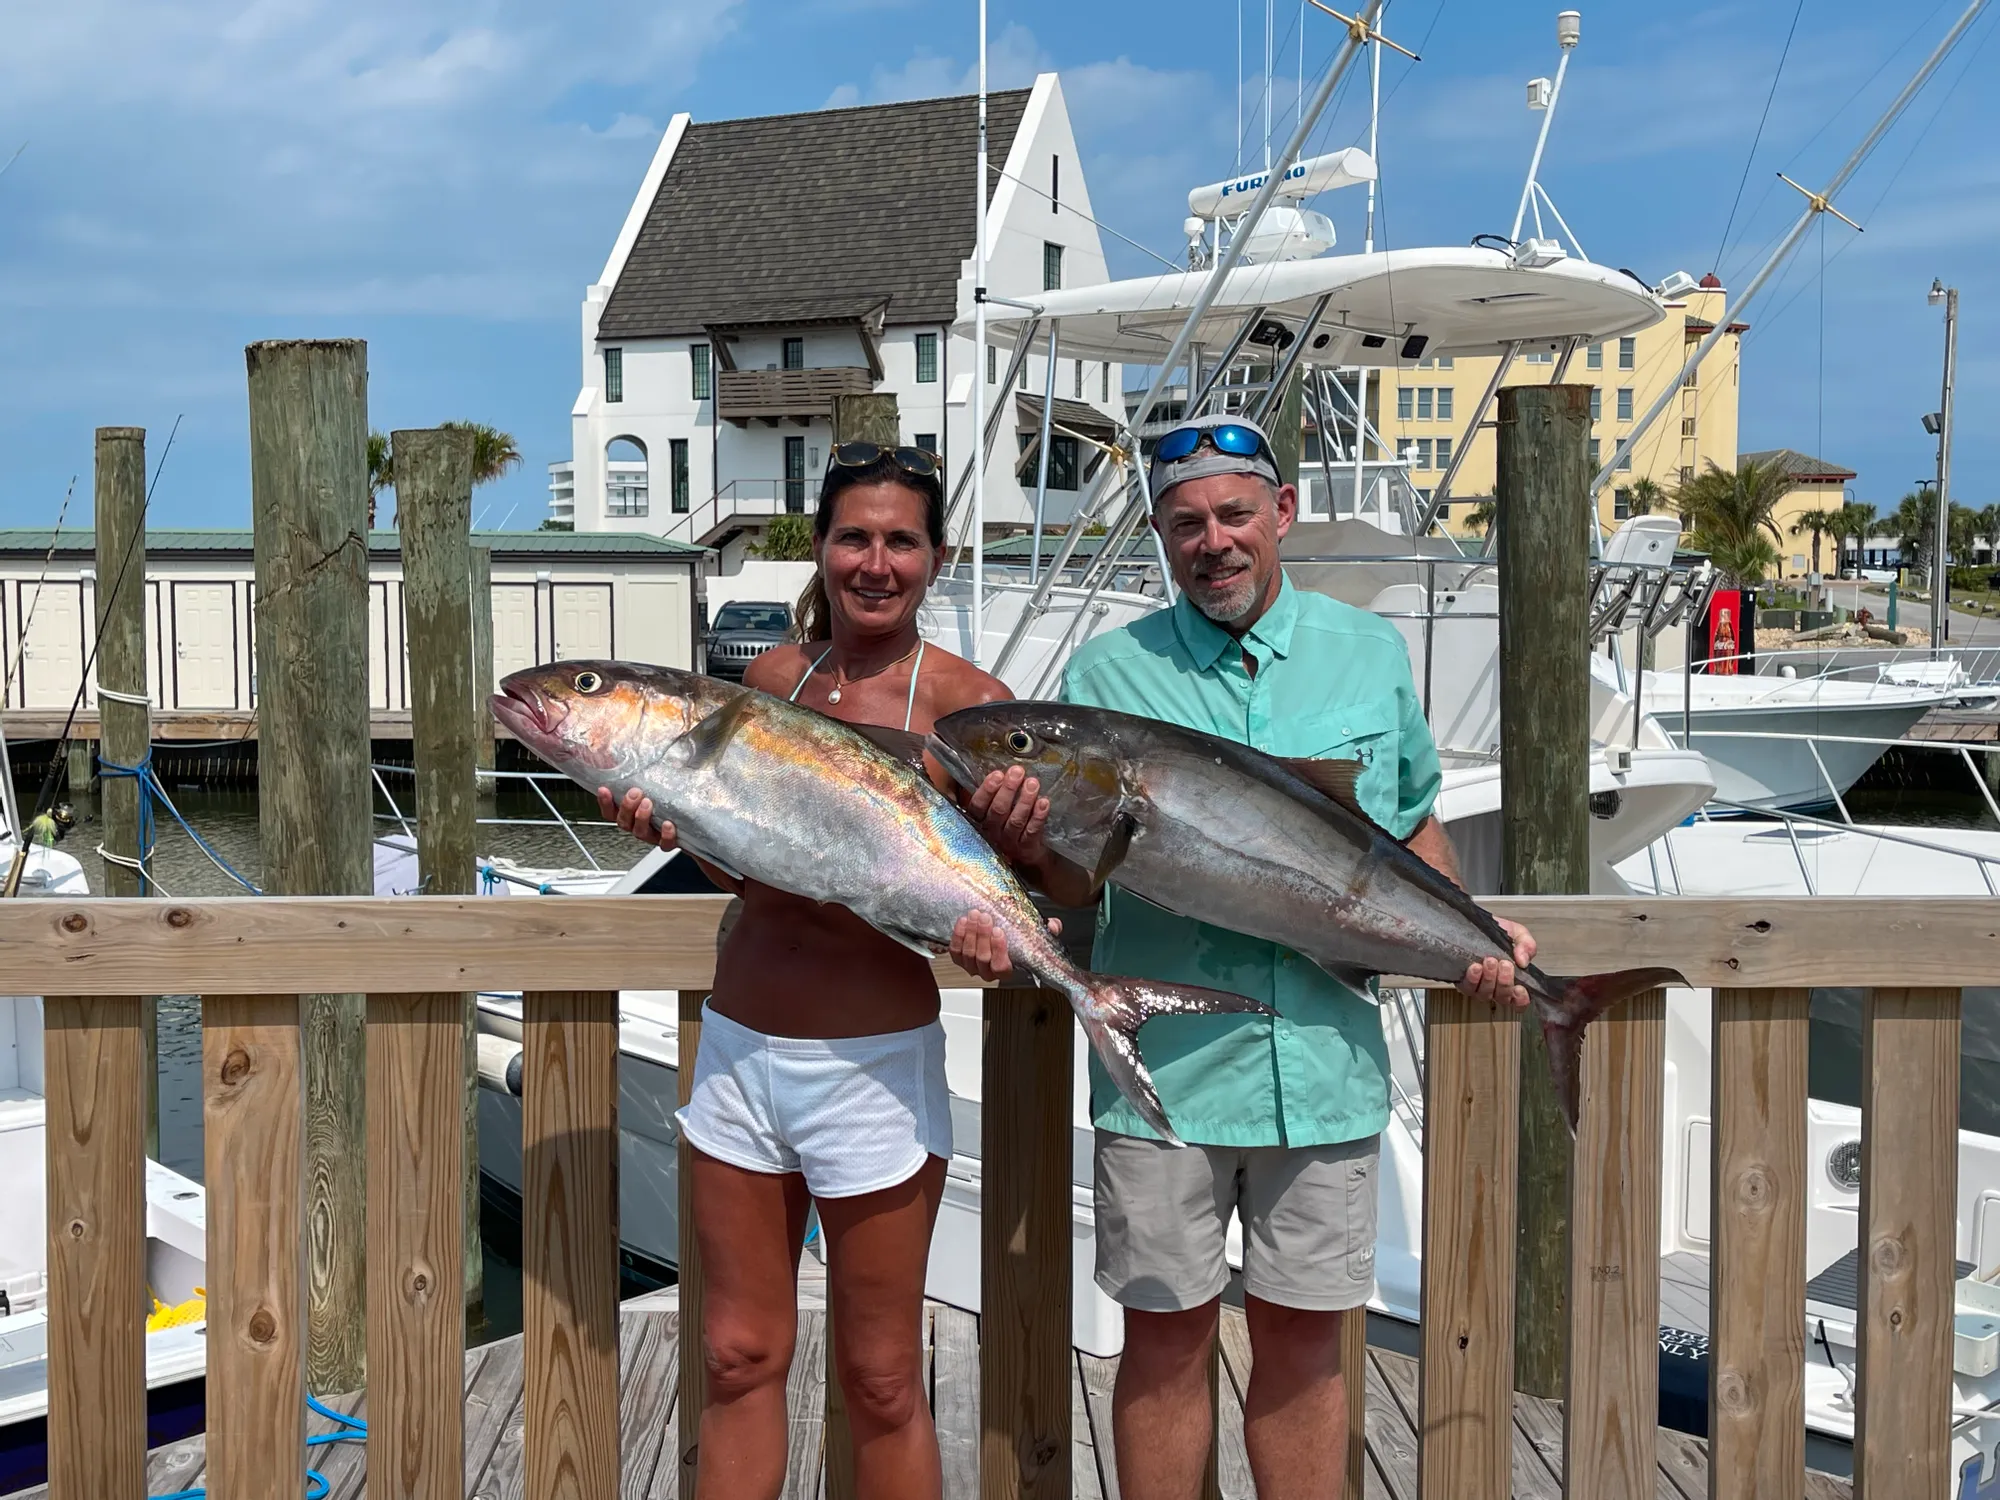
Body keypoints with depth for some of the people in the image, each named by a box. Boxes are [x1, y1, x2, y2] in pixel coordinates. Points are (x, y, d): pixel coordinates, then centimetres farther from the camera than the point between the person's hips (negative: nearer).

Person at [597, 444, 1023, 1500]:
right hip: (738, 1052, 4)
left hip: (875, 1065, -4)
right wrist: (669, 818, -7)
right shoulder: (773, 677, 7)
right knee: (739, 1356, 14)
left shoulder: (965, 701, -7)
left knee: (880, 1381, 9)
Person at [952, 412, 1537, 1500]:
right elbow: (1076, 880, 1)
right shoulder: (1107, 670, 0)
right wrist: (1024, 845, -21)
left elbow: (1413, 830, 16)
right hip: (1165, 1068, -1)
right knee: (1165, 1337, 9)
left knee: (1303, 1337, 12)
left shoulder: (1371, 654, 6)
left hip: (1325, 1067, 2)